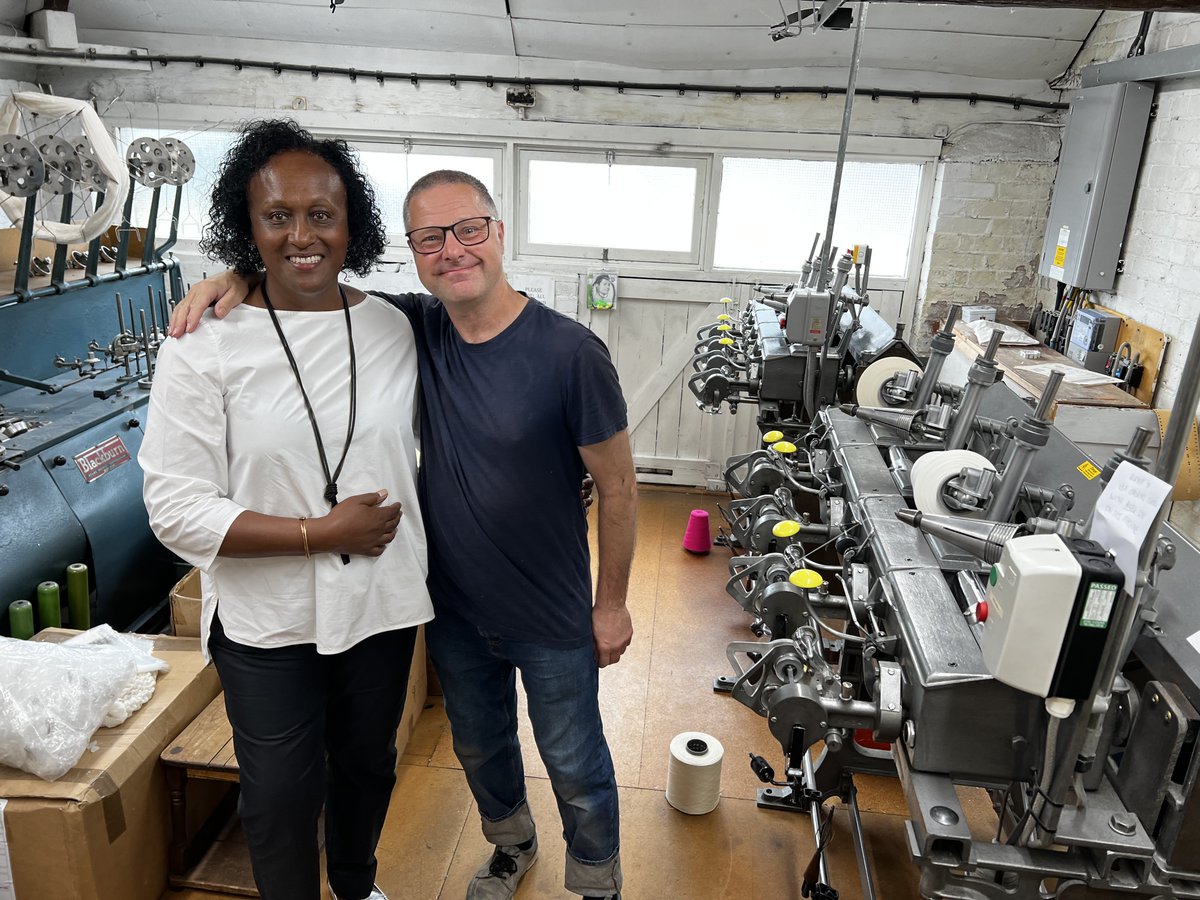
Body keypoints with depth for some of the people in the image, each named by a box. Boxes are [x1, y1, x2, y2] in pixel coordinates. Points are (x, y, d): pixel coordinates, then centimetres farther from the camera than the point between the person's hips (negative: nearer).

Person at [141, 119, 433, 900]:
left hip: (384, 605, 4)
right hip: (267, 623, -3)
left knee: (368, 765, 24)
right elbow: (177, 510, -16)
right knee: (281, 792, 15)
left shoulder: (394, 329, -4)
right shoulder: (204, 348, -14)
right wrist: (322, 532, -20)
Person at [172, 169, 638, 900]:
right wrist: (238, 277, -19)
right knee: (480, 747, 28)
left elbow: (618, 487, -14)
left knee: (575, 768, 17)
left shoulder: (570, 353, -23)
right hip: (455, 609, 5)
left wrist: (612, 604, -7)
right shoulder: (417, 327, -9)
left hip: (553, 621, -4)